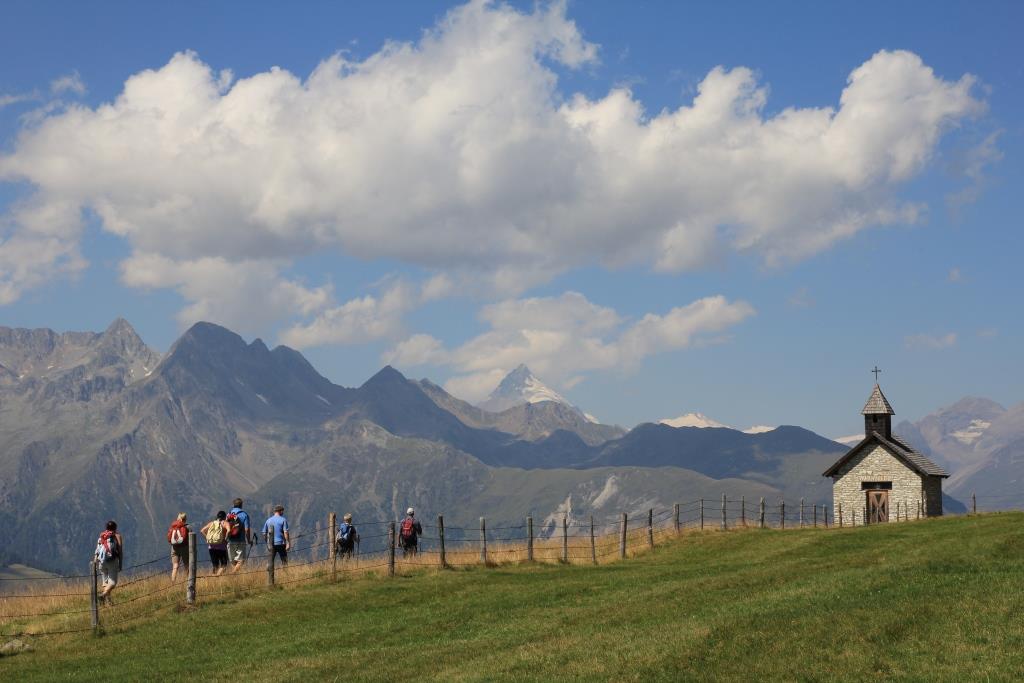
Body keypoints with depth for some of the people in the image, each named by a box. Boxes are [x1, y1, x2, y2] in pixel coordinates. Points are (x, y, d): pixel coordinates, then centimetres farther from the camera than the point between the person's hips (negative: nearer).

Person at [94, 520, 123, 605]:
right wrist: (120, 564, 4)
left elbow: (97, 550, 8)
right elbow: (120, 551, 1)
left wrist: (96, 562, 8)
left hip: (102, 561, 4)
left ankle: (107, 600, 7)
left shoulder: (101, 537, 16)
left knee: (105, 581, 13)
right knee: (113, 581, -6)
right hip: (112, 561, -4)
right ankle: (104, 595, -28)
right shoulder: (117, 536, 6)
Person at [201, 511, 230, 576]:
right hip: (221, 547, -5)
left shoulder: (211, 523, 12)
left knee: (215, 566, 15)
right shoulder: (224, 523, -2)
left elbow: (202, 531, 7)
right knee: (223, 565, -1)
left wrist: (208, 538, 8)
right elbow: (228, 530, -22)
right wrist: (225, 539, -11)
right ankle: (218, 574, -24)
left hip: (212, 547, 5)